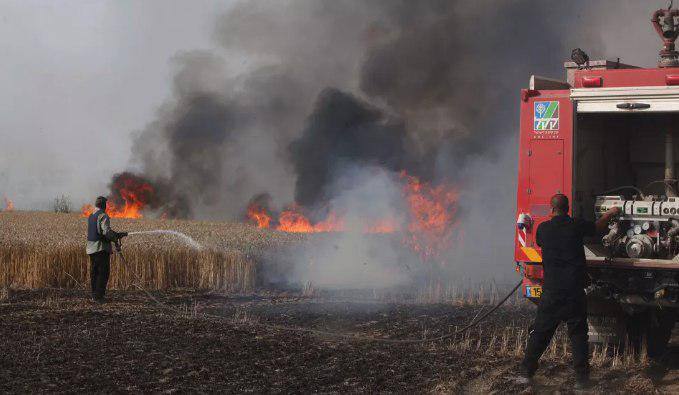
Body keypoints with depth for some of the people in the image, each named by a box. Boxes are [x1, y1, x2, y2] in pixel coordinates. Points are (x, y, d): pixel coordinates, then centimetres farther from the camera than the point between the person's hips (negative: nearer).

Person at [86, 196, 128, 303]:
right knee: (103, 273, -5)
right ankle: (99, 296, -9)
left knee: (94, 273, 13)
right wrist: (119, 235, -9)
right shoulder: (103, 216, -11)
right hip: (101, 248, -8)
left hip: (91, 249, 8)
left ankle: (94, 296, 15)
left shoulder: (90, 217, 14)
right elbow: (107, 232, -22)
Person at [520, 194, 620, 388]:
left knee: (540, 331, 9)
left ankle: (527, 371, 11)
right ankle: (581, 378, 5)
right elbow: (598, 227, 17)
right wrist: (610, 214, 38)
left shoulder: (543, 228, 1)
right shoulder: (577, 226, -3)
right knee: (578, 333, 7)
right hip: (575, 290, -1)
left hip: (551, 290, 1)